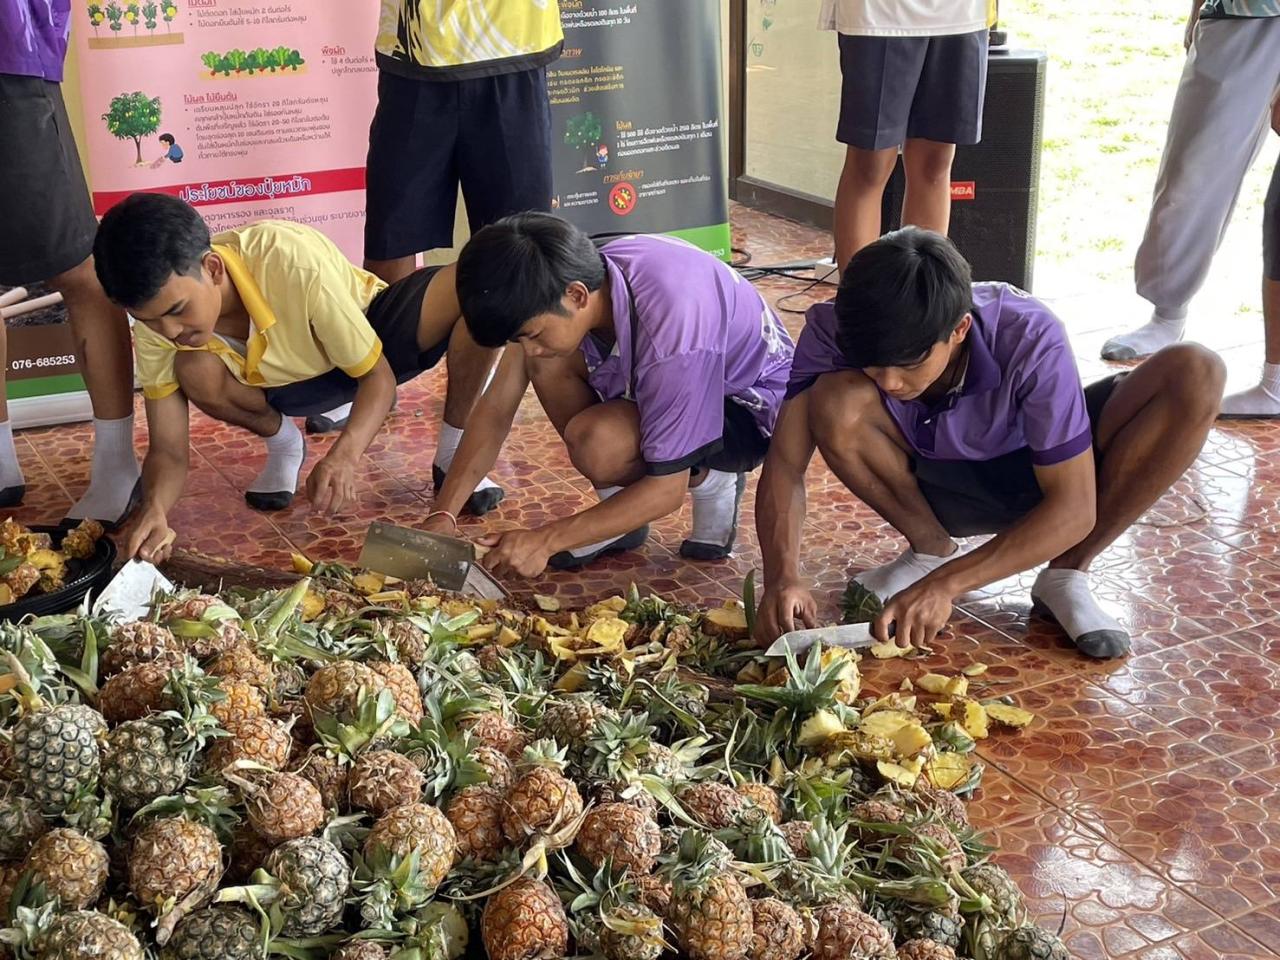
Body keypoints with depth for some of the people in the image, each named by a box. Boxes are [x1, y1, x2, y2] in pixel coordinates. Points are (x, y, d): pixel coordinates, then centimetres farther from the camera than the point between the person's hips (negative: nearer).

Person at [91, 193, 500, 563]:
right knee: (195, 370, -31)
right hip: (291, 383, 3)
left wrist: (345, 455, -45)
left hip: (372, 337, -2)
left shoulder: (296, 263, -37)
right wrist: (155, 507, -41)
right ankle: (284, 443, 1)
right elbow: (168, 450, -18)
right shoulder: (155, 324, -24)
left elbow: (378, 375, -27)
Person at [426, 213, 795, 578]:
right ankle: (619, 515, 0)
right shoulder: (563, 283, -19)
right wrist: (443, 515, -18)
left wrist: (544, 540, -29)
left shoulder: (669, 334, -39)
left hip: (750, 408, -7)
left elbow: (666, 489, -30)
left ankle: (710, 481, -1)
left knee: (597, 444, -32)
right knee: (547, 362, -15)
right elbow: (497, 407, -11)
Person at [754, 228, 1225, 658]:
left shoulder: (1030, 339, -33)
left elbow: (1074, 507, -31)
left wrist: (946, 586, -40)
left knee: (1195, 377, -27)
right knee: (835, 403, -32)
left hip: (1038, 477, 0)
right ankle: (932, 549, -4)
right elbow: (785, 464, -25)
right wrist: (783, 574, -43)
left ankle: (1066, 574, -11)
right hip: (940, 484, 1)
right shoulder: (836, 330, -29)